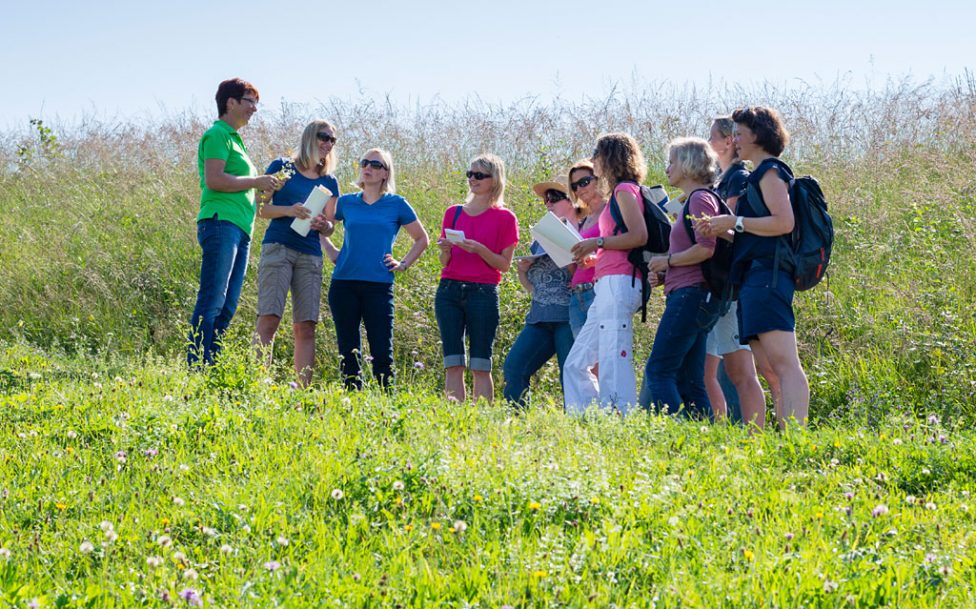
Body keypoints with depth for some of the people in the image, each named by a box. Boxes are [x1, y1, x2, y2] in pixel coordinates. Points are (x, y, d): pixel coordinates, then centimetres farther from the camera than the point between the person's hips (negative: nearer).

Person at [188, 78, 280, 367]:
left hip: (240, 229, 10)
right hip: (221, 222, -10)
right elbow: (214, 180, -16)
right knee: (211, 302, -14)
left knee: (227, 307, 5)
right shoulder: (218, 135, -4)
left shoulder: (233, 138, 26)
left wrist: (262, 189, 17)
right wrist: (256, 182, -9)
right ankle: (195, 369, -17)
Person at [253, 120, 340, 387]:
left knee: (305, 326, -2)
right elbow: (259, 207, 2)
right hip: (278, 248, -4)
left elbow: (329, 228, 17)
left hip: (310, 255, 4)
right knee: (269, 318, -15)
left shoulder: (329, 182, 17)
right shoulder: (281, 167, 7)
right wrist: (289, 210, -15)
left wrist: (322, 224, -7)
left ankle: (303, 390, -3)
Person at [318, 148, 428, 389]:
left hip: (379, 286, -2)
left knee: (382, 351, -6)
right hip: (344, 283, 2)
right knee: (348, 350, 4)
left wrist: (403, 264, 4)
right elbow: (319, 227, 24)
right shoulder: (346, 203, 11)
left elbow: (422, 239, 14)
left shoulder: (397, 205, 6)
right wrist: (331, 252, 10)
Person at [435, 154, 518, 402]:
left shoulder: (504, 218, 3)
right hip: (449, 291, 3)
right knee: (453, 363, -2)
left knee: (480, 367, -5)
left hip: (483, 293, -3)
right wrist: (446, 250, -7)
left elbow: (504, 264, 0)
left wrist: (479, 250, -15)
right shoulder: (453, 213, 12)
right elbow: (444, 262, 15)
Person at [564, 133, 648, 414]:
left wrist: (597, 243, -10)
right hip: (608, 287, 10)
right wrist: (591, 257, 15)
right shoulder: (620, 192, 24)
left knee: (613, 362, -14)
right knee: (576, 364, 9)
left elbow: (639, 235, -17)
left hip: (618, 283, -10)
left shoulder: (625, 189, -4)